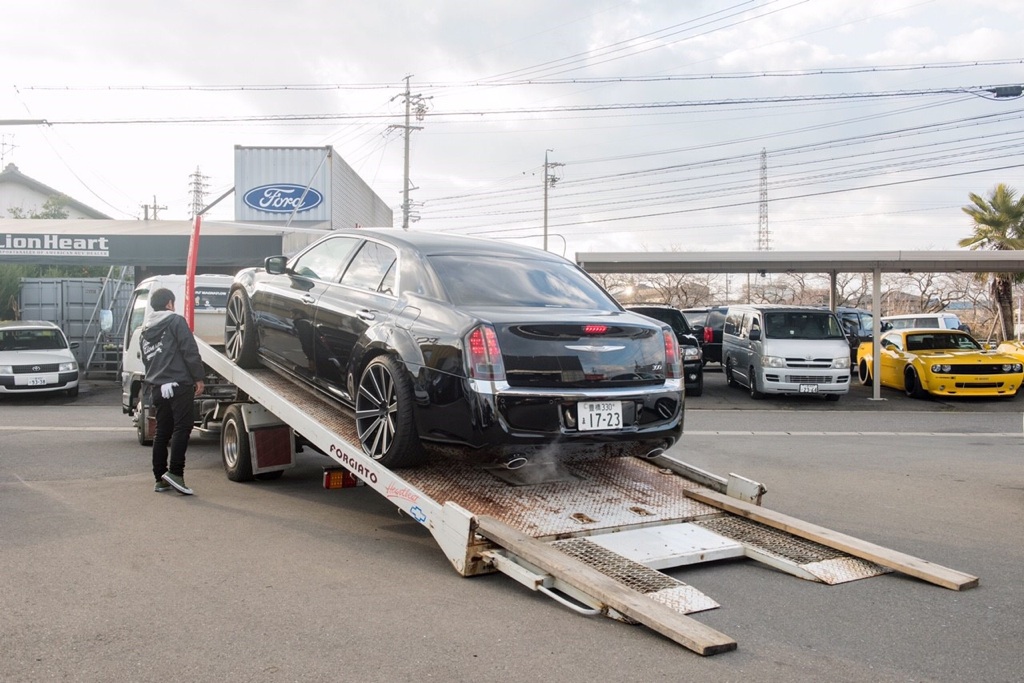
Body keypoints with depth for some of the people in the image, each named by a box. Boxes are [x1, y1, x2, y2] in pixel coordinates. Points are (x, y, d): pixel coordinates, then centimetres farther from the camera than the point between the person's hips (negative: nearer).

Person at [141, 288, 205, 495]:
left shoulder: (145, 330, 21)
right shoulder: (175, 321, -2)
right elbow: (190, 351, -10)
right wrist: (198, 377, -7)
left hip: (157, 387, 7)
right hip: (178, 384, -7)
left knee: (162, 432, 9)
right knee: (182, 427, -8)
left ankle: (160, 478, 10)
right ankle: (175, 472, -18)